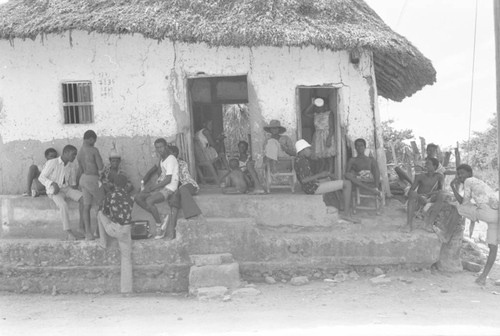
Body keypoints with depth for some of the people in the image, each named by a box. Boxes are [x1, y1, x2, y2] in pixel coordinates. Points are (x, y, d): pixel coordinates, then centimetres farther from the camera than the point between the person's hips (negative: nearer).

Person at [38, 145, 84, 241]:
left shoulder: (71, 168, 8)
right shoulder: (52, 163, -8)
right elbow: (41, 177, -6)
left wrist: (74, 186, -5)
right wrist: (53, 184, -21)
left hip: (66, 189, 5)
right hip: (54, 191, -5)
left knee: (84, 198, -21)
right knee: (63, 205, -36)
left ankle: (82, 226, -17)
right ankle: (68, 231, -29)